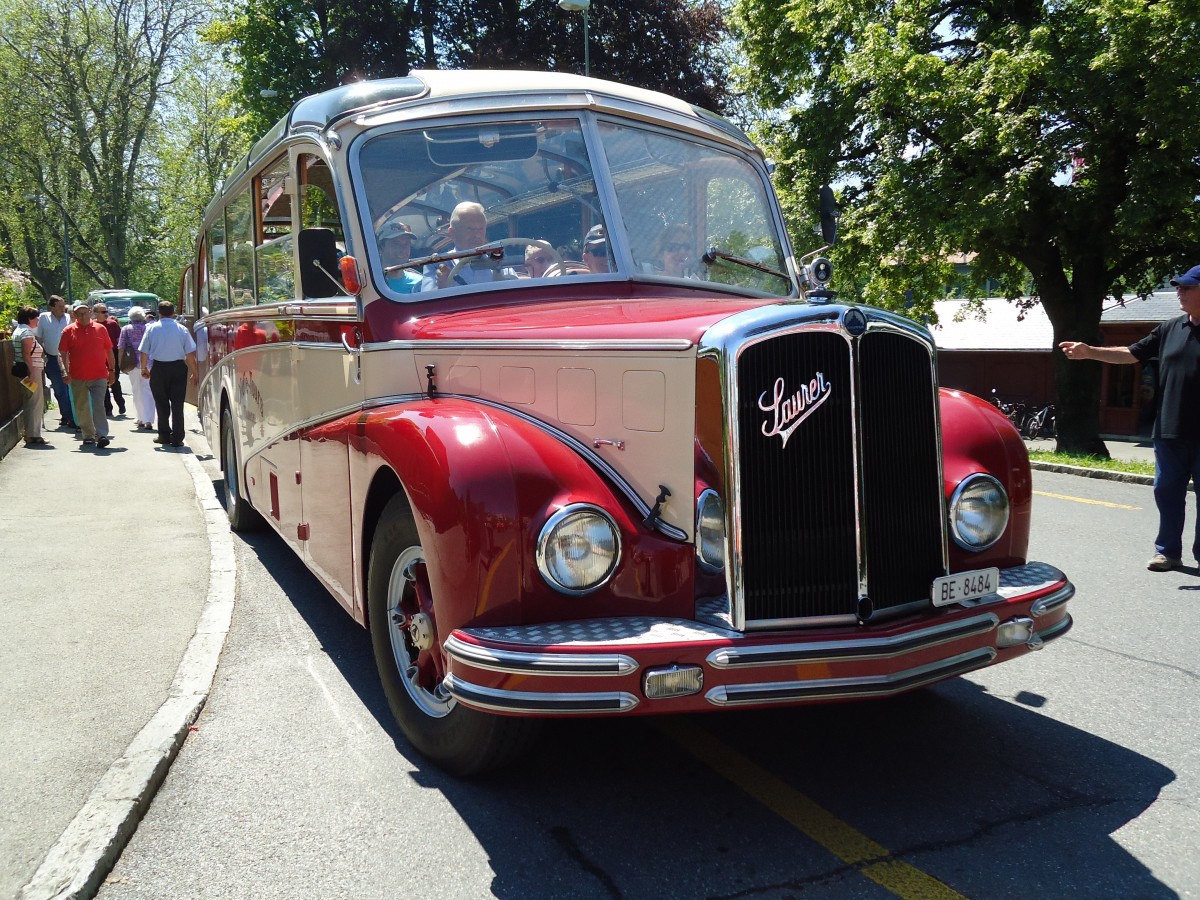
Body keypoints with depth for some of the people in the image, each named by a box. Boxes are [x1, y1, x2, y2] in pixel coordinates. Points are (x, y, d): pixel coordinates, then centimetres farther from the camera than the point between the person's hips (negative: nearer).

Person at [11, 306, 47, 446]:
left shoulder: (18, 331, 18)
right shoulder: (27, 332, -13)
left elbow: (16, 353, 21)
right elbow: (26, 354, -22)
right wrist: (31, 372, -26)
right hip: (31, 370, -10)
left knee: (29, 403, 15)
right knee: (35, 403, -7)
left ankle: (28, 434, 21)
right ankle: (33, 435, -5)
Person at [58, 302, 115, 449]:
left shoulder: (100, 329, 5)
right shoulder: (69, 331, 3)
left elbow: (109, 351, 10)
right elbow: (63, 353, 0)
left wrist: (112, 371, 10)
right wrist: (65, 372, -10)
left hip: (99, 376, -1)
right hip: (77, 377, 2)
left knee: (98, 406, -11)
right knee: (82, 408, 10)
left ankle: (101, 435, -15)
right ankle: (88, 435, 21)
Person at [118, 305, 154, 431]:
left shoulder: (126, 329, 2)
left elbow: (121, 348, 0)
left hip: (133, 364, 1)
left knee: (136, 392, 15)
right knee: (147, 391, -2)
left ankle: (140, 419, 19)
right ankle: (148, 420, -12)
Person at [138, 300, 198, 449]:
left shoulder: (151, 328, -1)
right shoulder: (182, 329, -3)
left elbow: (144, 351, 4)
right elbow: (190, 354, -4)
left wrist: (144, 368, 18)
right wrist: (195, 372, 5)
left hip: (158, 368, 1)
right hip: (178, 368, -1)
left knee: (161, 403, 13)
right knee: (177, 404, 2)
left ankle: (164, 435, 18)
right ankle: (177, 438, -1)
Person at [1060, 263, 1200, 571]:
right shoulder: (1170, 329, 9)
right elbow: (1132, 354, 12)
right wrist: (1089, 352, 2)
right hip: (1169, 431, 4)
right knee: (1167, 492, 9)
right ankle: (1168, 551, 18)